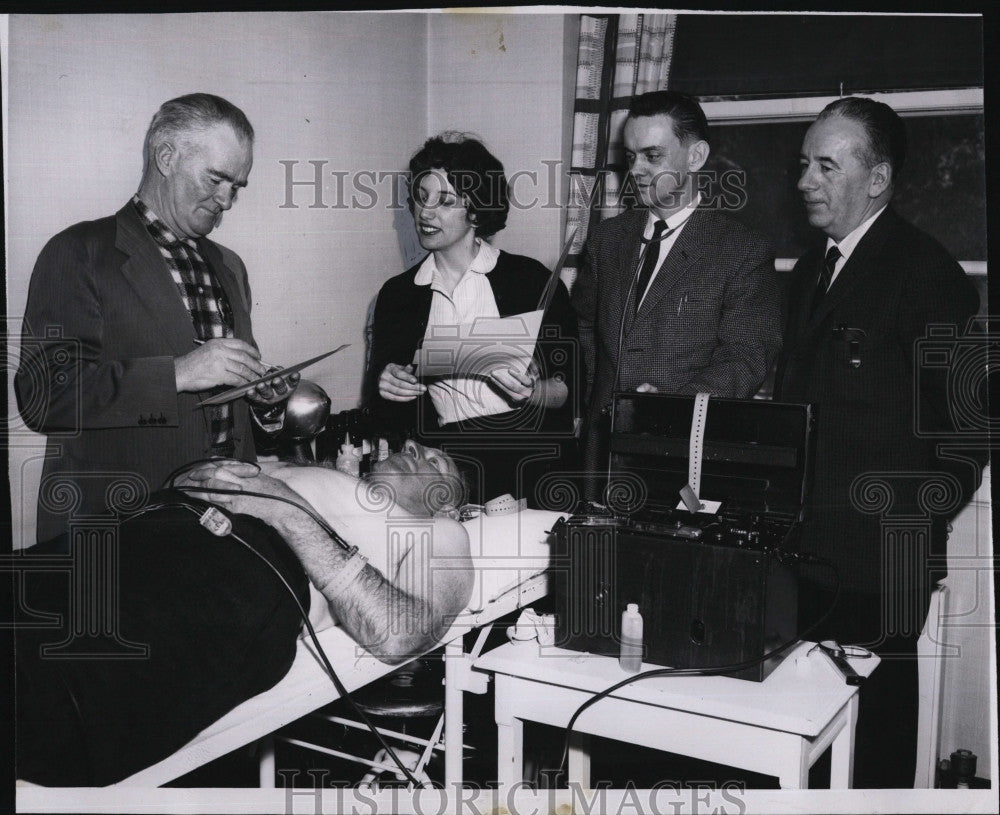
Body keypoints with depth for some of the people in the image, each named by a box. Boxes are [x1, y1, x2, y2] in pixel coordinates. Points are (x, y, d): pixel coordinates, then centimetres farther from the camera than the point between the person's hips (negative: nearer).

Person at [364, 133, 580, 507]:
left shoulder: (532, 279, 5)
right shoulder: (397, 294, 15)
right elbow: (380, 407, 17)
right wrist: (384, 387, -5)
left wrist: (530, 392, -15)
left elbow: (571, 388, 4)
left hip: (532, 461, -2)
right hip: (446, 462, 2)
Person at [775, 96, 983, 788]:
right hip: (805, 547, 7)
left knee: (874, 719, 6)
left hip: (879, 557, -7)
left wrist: (916, 525, -10)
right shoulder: (811, 270, 14)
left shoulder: (927, 272, -11)